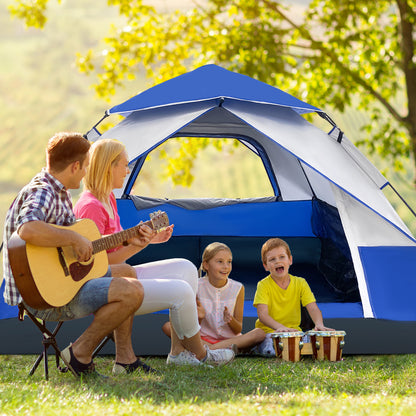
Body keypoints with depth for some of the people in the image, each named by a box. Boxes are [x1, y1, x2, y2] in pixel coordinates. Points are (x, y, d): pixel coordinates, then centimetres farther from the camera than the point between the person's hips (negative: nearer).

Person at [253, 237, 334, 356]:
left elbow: (313, 308, -8)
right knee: (271, 350, -36)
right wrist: (280, 327, -41)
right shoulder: (264, 285, -7)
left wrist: (319, 324, -33)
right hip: (269, 332, -3)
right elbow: (262, 314, -20)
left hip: (294, 331, 3)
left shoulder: (300, 283, 4)